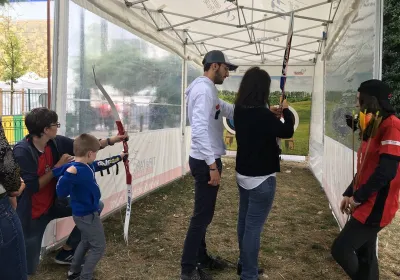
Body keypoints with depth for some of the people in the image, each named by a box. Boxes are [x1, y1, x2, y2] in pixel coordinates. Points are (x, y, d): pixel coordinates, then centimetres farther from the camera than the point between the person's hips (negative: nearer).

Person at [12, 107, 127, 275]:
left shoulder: (56, 142, -9)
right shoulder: (22, 151, -27)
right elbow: (32, 187, -28)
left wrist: (112, 140, 2)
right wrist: (59, 166, -23)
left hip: (53, 204, 7)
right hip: (32, 214, -6)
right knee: (28, 269, 0)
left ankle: (66, 252, 15)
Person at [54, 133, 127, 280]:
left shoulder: (89, 166, -3)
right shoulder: (75, 170, -29)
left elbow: (103, 164, 16)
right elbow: (61, 192, -32)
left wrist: (120, 157, 27)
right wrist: (68, 174, -45)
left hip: (85, 214, 10)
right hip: (87, 215, -10)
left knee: (86, 242, 28)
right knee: (98, 247, 4)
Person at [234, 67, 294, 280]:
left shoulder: (240, 111, 0)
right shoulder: (262, 115, -24)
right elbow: (287, 131, -7)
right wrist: (286, 111, 8)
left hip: (243, 174, 9)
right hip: (261, 178, -9)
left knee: (244, 221, 19)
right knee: (254, 227, 0)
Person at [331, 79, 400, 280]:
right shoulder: (374, 126, 15)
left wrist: (358, 197, -13)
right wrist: (350, 194, 14)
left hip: (376, 206, -9)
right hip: (366, 203, 9)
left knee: (340, 249, -8)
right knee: (364, 253, 15)